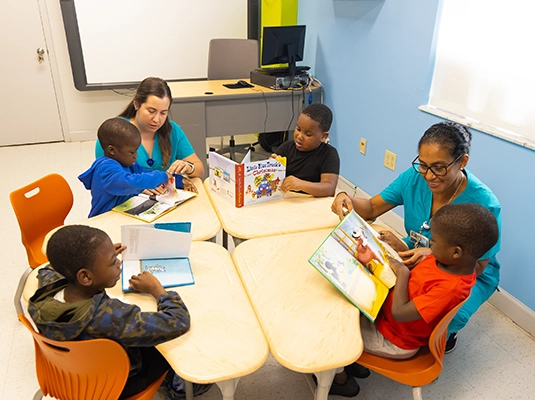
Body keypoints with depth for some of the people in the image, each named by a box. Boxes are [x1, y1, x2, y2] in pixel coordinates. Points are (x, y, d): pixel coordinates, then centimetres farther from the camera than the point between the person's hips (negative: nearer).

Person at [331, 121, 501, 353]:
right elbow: (372, 208, -7)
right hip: (417, 260, 4)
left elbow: (478, 266, -19)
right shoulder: (414, 178, -16)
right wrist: (347, 199, -30)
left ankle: (446, 334, 8)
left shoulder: (483, 204, -27)